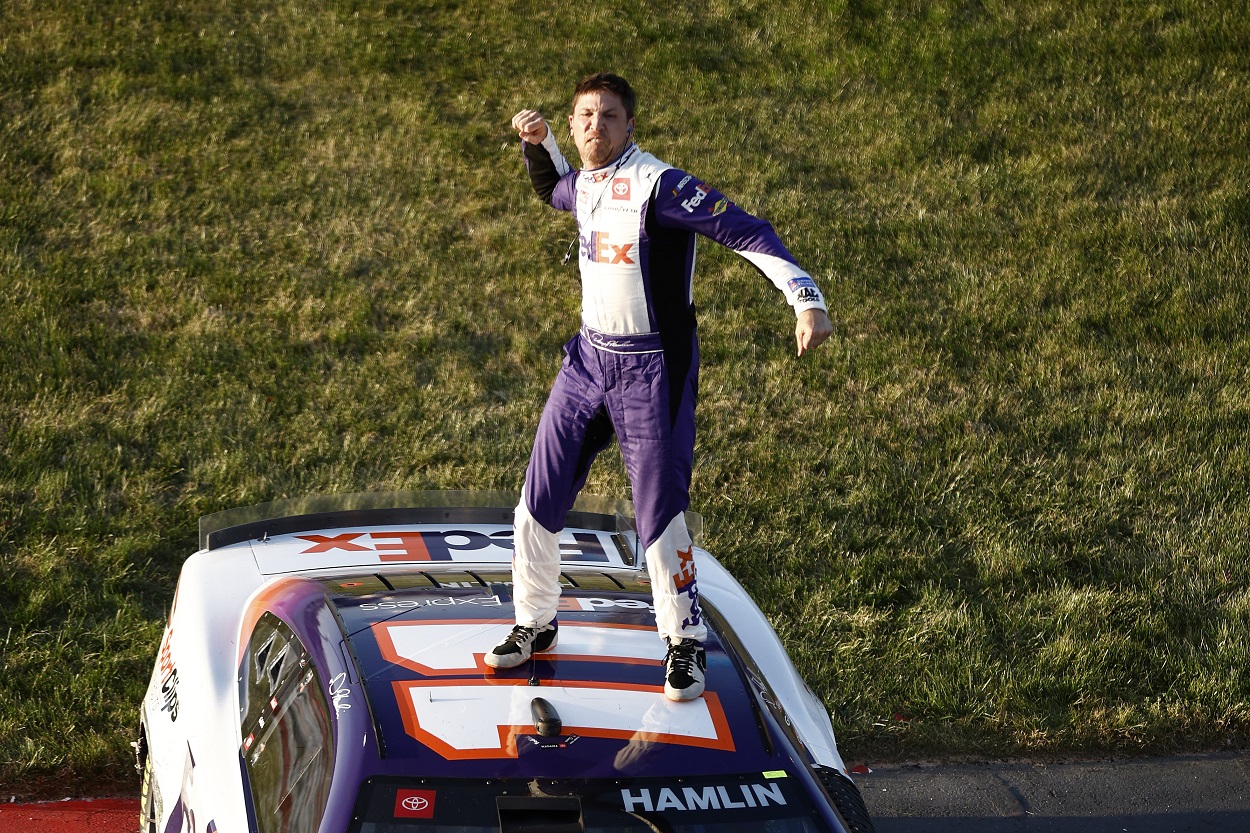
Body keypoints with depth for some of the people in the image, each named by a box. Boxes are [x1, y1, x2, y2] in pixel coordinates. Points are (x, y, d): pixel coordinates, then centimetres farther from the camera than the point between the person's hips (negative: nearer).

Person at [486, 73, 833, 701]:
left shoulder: (658, 184, -17)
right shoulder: (585, 184, 6)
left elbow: (747, 233, -21)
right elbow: (553, 192, 33)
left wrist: (806, 301, -31)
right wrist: (538, 143, 15)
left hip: (652, 371, -7)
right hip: (588, 359, 7)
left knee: (658, 513, -7)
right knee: (539, 501, 8)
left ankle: (686, 643, 11)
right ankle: (536, 624, 27)